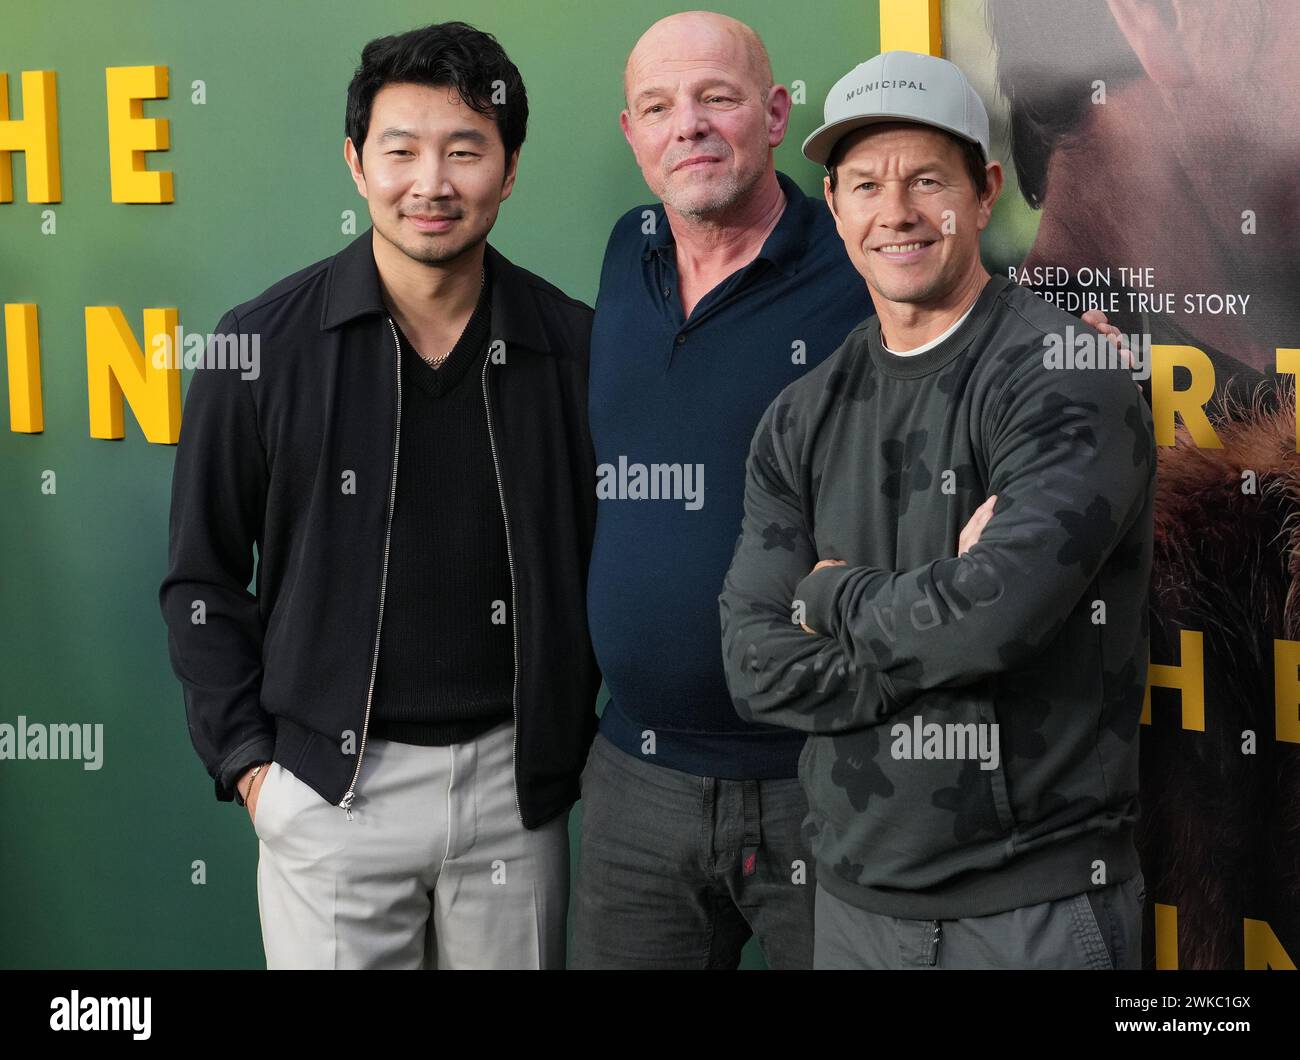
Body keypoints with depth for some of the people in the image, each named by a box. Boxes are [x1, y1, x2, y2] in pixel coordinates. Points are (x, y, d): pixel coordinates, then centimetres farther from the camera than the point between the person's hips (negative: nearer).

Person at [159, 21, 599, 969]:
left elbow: (611, 563, 7)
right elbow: (203, 579, 2)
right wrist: (247, 758, -3)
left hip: (515, 780, 2)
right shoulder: (265, 346, -5)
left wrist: (581, 745, 4)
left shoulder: (573, 348, -2)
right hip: (329, 782, -1)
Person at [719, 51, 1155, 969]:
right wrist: (942, 619, -16)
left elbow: (1004, 609, -25)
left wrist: (837, 597, -8)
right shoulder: (803, 420, 6)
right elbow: (757, 668, -3)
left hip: (1039, 900, -5)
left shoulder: (1063, 377, -10)